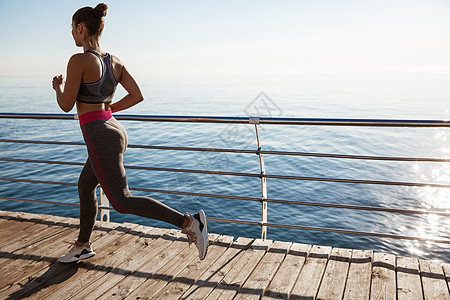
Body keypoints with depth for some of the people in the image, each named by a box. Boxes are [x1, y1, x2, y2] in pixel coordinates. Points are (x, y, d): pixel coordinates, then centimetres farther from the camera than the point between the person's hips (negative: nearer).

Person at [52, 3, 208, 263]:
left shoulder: (79, 61, -15)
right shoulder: (114, 61, 8)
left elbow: (66, 105, -10)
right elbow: (137, 96, 7)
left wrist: (58, 88, 12)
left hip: (100, 137, -9)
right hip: (114, 131, 9)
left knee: (122, 202, -6)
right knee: (85, 187, 24)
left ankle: (189, 222, -13)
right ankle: (83, 246, 40)